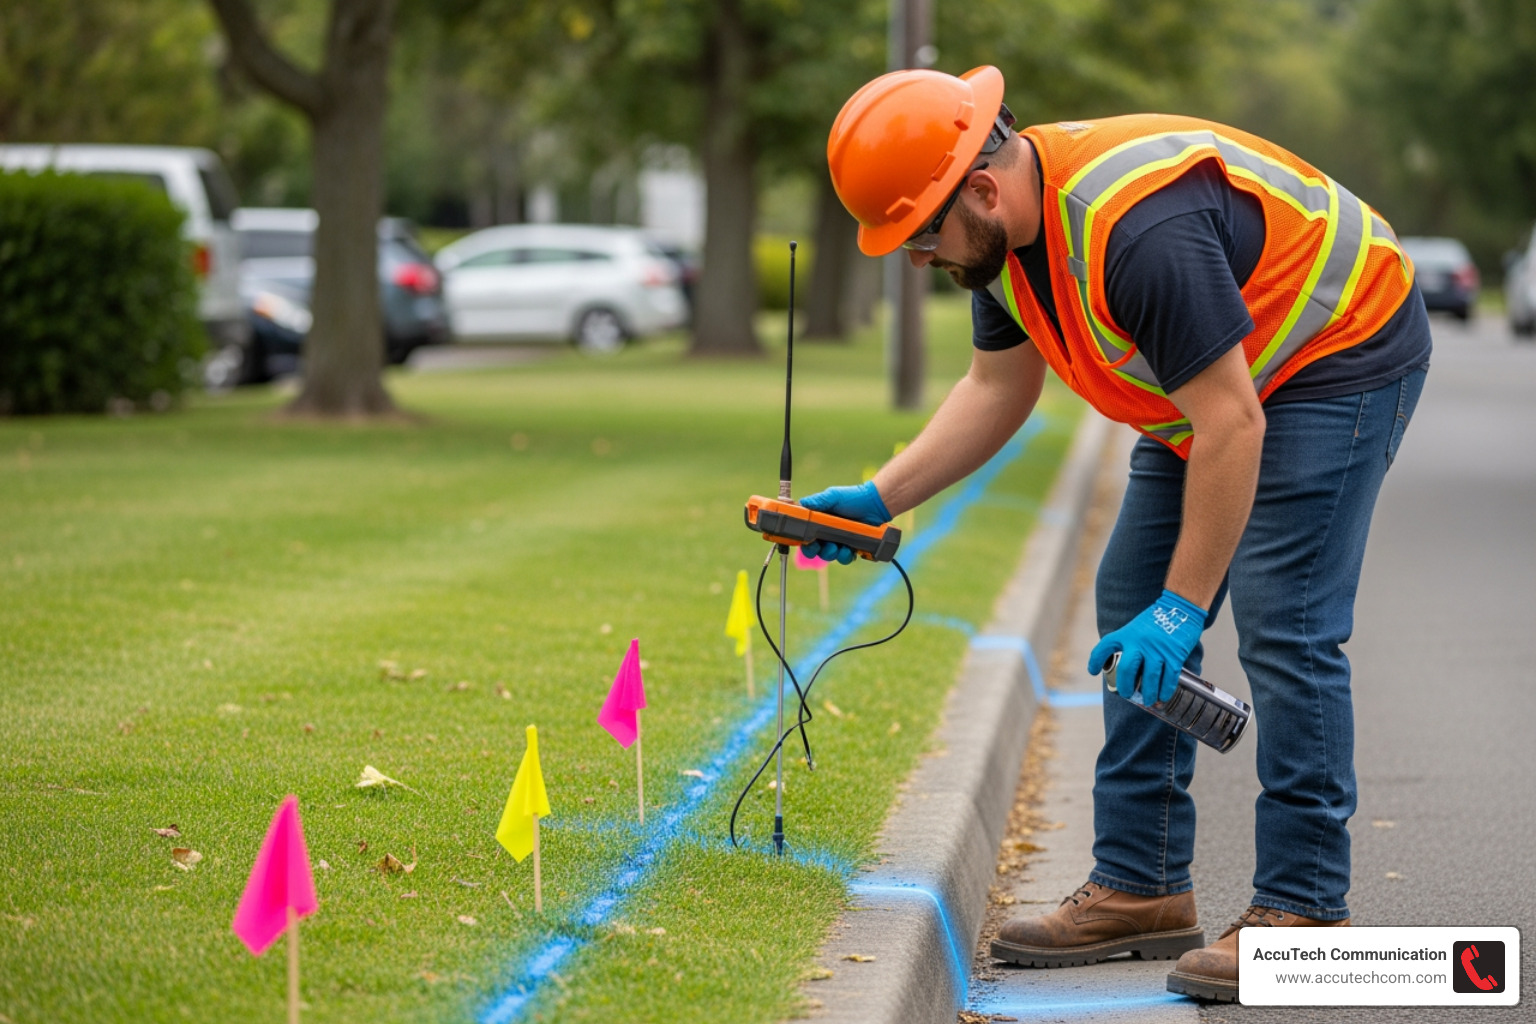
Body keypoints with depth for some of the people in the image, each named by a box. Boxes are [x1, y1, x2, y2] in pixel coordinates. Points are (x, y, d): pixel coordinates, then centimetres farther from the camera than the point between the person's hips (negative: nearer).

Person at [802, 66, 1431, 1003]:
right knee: (1132, 611, 6)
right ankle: (1143, 888, 11)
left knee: (1284, 627, -16)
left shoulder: (1136, 229, -36)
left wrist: (1182, 608, -31)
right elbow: (998, 391, 7)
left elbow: (1232, 426, -33)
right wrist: (877, 499, -2)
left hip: (1339, 358, -10)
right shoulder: (1006, 228, -5)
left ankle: (1303, 909, -9)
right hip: (1221, 384, 10)